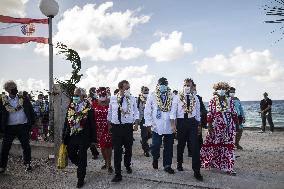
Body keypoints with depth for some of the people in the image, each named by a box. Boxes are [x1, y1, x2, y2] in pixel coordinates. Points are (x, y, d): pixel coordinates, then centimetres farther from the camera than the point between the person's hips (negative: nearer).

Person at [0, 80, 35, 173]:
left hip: (23, 127, 0)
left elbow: (31, 111, 7)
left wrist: (31, 123, 3)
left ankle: (27, 164, 24)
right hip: (9, 128, 0)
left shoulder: (24, 99, 1)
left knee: (26, 146, 6)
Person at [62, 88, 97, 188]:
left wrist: (93, 138, -9)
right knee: (71, 155, 11)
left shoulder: (88, 107, -8)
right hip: (71, 136, 5)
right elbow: (66, 122, 8)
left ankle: (81, 179, 21)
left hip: (83, 137, -4)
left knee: (82, 157, 4)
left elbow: (92, 124, -8)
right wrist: (64, 135, 5)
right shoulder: (70, 106, 5)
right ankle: (82, 167, 41)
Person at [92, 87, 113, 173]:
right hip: (98, 127, 3)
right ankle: (106, 162, 30)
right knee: (101, 146, 12)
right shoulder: (94, 104, 3)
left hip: (108, 127, -3)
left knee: (108, 145, -1)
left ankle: (109, 164, 10)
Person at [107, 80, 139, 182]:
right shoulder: (113, 99, 1)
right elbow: (110, 112, 9)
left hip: (128, 126, 1)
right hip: (116, 126, 0)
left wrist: (136, 123, -3)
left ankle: (127, 165, 41)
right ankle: (118, 174, 7)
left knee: (128, 148, 14)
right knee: (117, 150, -1)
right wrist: (109, 124, 11)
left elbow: (136, 112, 4)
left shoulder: (132, 99, -1)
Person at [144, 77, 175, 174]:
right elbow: (147, 110, 3)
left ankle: (167, 165, 24)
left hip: (169, 126, 2)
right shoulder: (152, 96, 2)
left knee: (168, 147, 8)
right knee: (156, 145, -6)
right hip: (156, 126, -2)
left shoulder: (172, 96, 6)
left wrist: (174, 123, 1)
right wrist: (148, 123, -4)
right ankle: (155, 158, 26)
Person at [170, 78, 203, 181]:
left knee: (195, 146, -5)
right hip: (181, 122, -1)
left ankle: (196, 171, 1)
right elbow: (173, 111, -5)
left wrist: (198, 125, 12)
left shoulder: (195, 98, 6)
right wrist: (173, 124, -11)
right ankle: (179, 164, 35)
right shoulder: (177, 97, -2)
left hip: (192, 122, 1)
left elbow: (198, 112, 12)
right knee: (181, 144, 13)